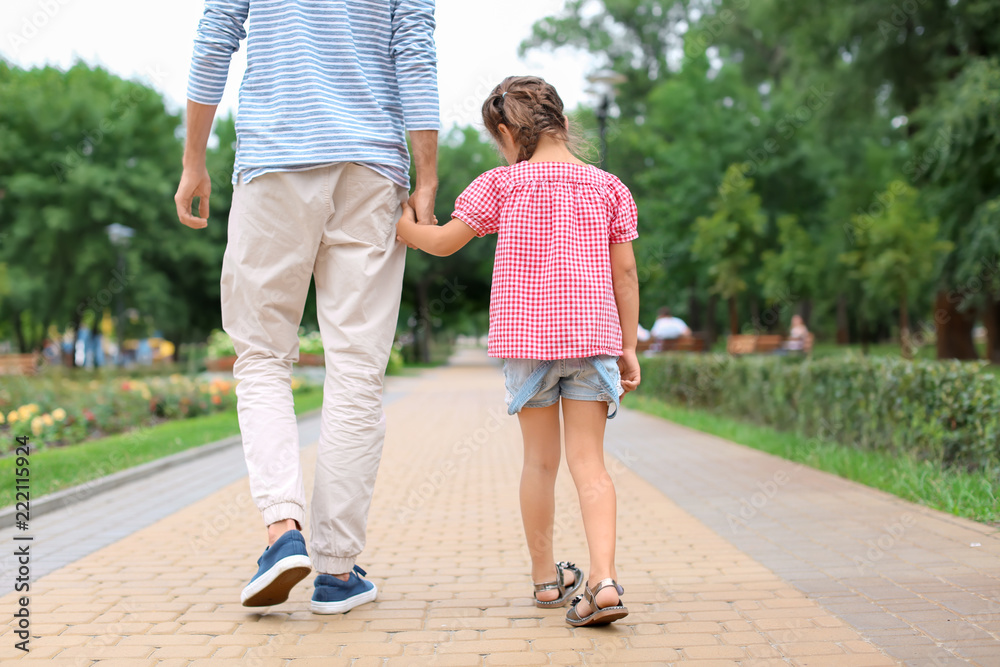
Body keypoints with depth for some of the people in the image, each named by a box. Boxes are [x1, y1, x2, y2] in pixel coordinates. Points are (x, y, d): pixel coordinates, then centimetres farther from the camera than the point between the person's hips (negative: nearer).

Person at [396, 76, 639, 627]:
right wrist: (629, 347, 11)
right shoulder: (607, 187, 6)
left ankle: (546, 577, 22)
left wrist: (401, 227, 20)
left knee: (540, 459, 11)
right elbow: (625, 273, 6)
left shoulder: (503, 184, 1)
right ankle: (604, 579, -15)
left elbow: (443, 241, 3)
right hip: (592, 334, 1)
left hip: (525, 336, 0)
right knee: (589, 461, 0)